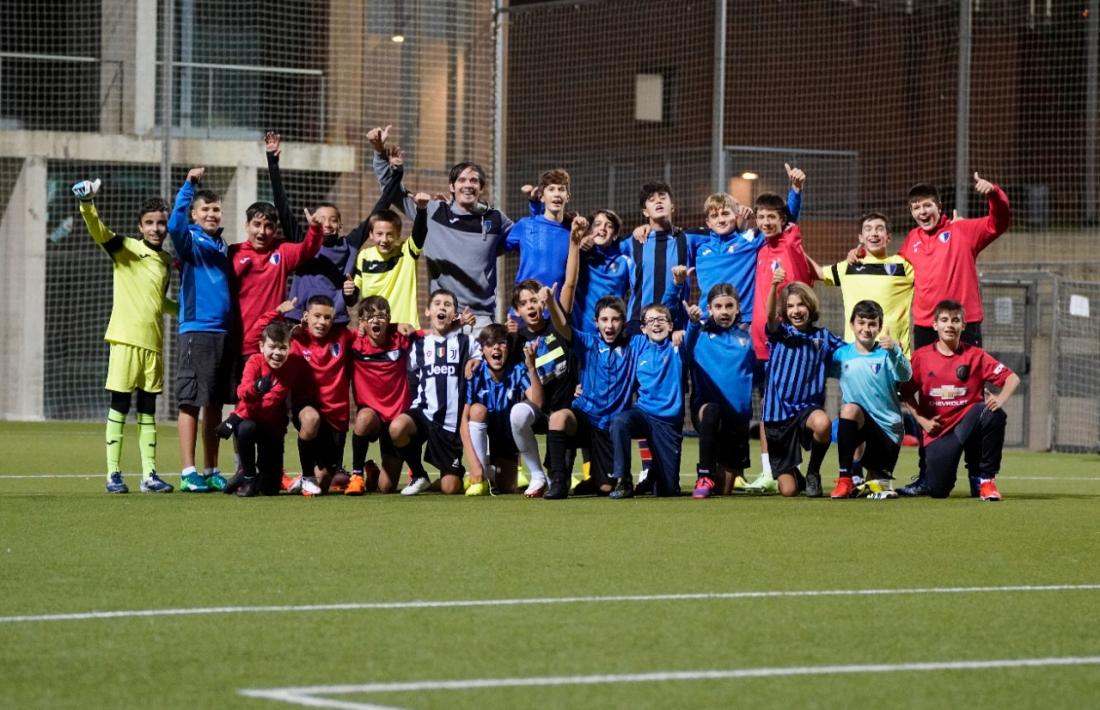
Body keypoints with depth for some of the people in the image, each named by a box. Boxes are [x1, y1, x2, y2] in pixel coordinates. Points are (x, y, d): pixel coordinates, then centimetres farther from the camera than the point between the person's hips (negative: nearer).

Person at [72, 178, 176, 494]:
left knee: (148, 408, 7)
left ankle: (149, 474, 10)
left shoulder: (166, 261, 14)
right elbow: (98, 231, -20)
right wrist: (87, 204, -37)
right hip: (125, 339, -5)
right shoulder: (125, 248, -1)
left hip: (152, 342, 5)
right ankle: (113, 473, -1)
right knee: (119, 405, -4)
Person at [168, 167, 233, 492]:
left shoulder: (222, 246, 17)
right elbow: (175, 224, -24)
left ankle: (211, 471, 16)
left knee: (215, 404, 10)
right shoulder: (190, 240, -2)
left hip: (224, 331, 7)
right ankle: (188, 472, -5)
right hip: (196, 329, -7)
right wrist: (189, 185, -26)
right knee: (191, 402, -6)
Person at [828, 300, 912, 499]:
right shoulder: (842, 354, 6)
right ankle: (845, 479, -31)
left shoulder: (885, 355, -5)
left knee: (877, 478, -1)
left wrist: (894, 350, -41)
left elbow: (905, 375, -22)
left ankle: (879, 482, 38)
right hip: (857, 423, 1)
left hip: (887, 428, -1)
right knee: (849, 409, -33)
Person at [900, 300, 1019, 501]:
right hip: (937, 430, 0)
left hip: (967, 421, 0)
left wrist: (1000, 399, -22)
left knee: (994, 414, -35)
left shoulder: (975, 356, -1)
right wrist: (923, 421, -4)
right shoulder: (921, 357, 1)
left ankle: (985, 478, -14)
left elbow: (1012, 378, -2)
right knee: (937, 491, -16)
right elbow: (907, 394, 9)